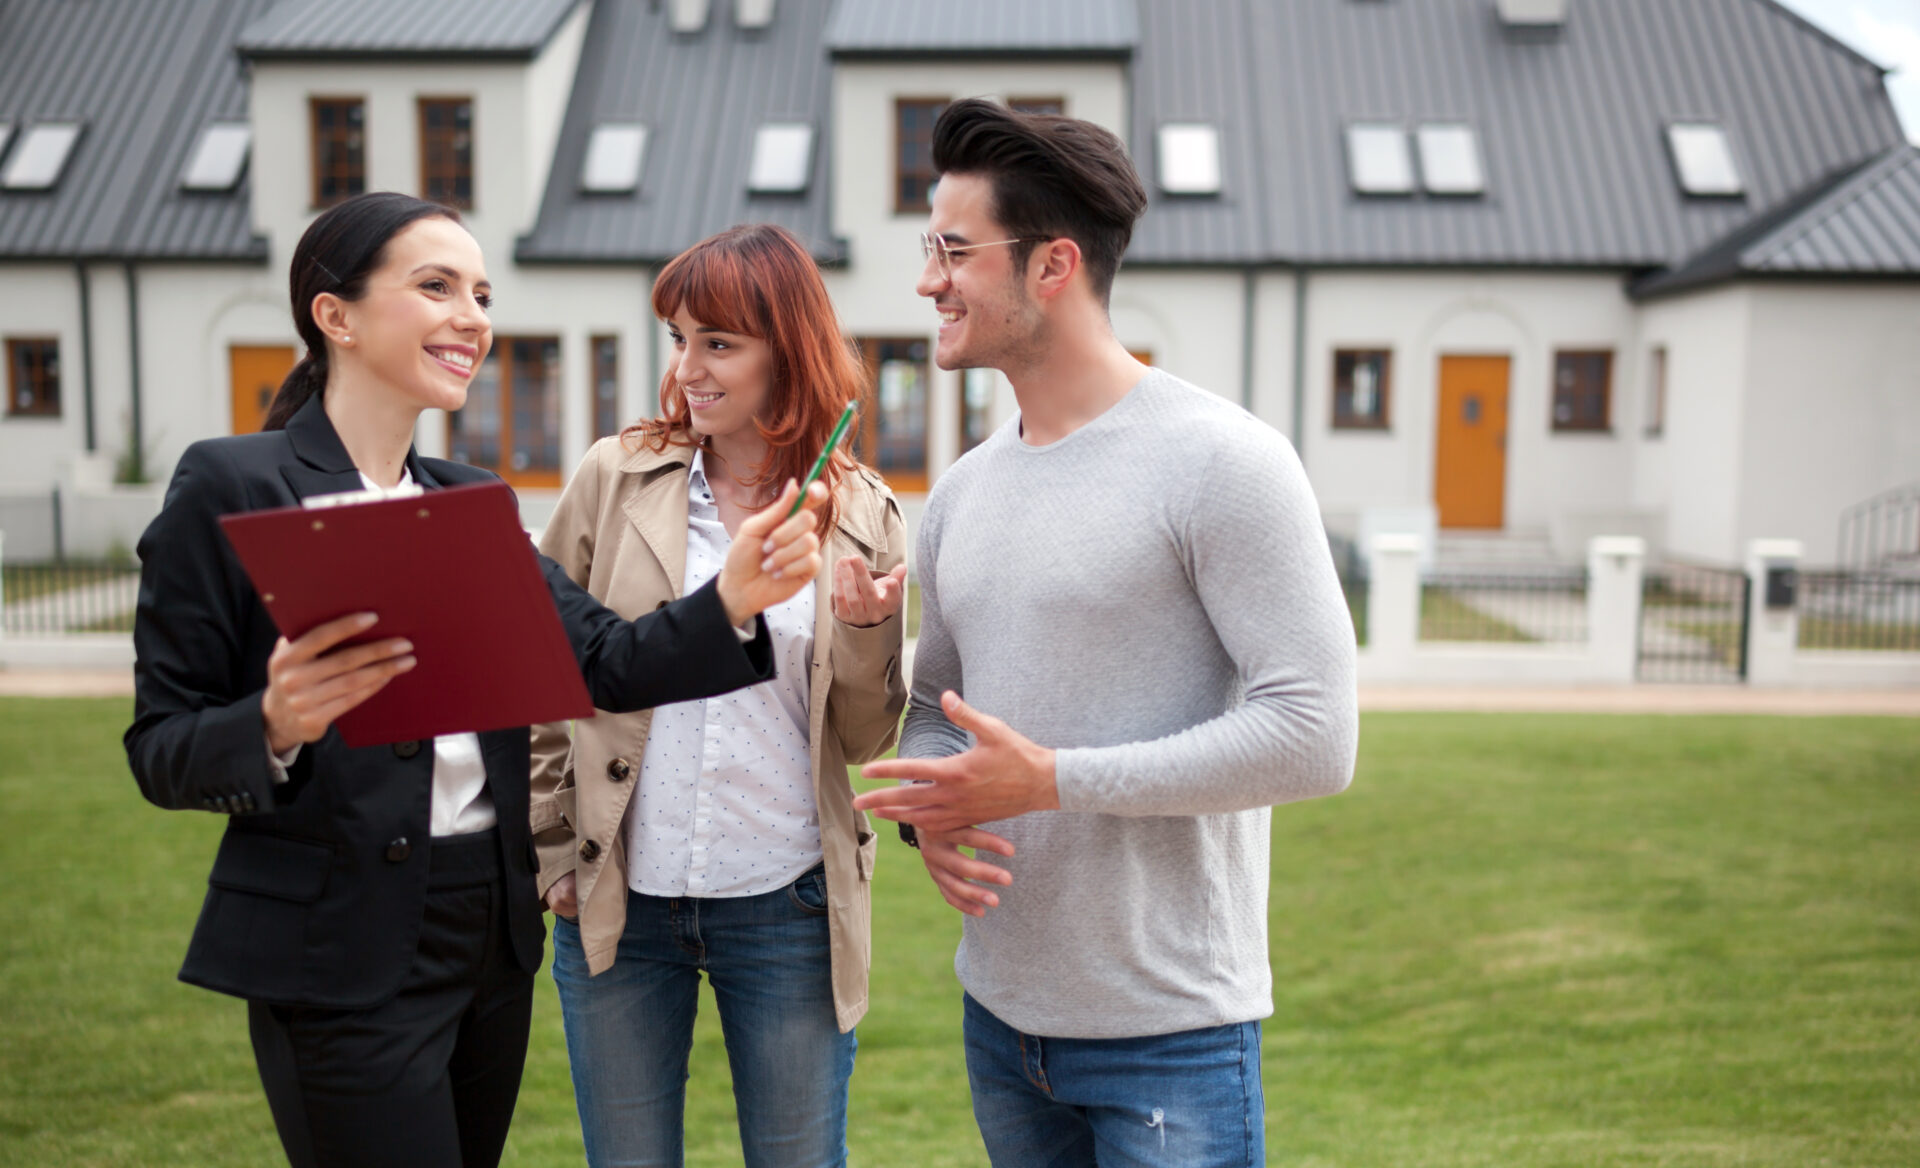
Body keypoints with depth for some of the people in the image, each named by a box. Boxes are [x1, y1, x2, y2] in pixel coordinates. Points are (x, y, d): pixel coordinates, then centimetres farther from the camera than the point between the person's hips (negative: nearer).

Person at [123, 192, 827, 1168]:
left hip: (494, 936, 6)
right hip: (341, 957, -6)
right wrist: (273, 728, -29)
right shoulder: (230, 486, -9)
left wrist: (731, 601, -20)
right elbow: (159, 750, -8)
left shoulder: (472, 502, 9)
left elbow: (604, 662, -3)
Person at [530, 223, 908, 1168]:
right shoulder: (616, 477, -1)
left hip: (787, 907, 0)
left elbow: (863, 740, 2)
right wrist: (550, 852, 1)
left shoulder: (859, 513, -1)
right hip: (618, 902, 1)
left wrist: (865, 629, -16)